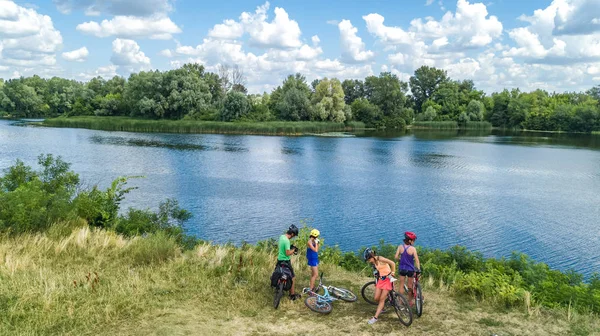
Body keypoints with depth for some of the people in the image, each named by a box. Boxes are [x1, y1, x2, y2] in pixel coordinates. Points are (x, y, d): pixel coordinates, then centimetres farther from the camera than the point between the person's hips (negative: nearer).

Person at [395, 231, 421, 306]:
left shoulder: (400, 247, -8)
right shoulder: (413, 249, -17)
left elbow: (396, 257, -8)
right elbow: (416, 260, -17)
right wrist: (419, 269, -10)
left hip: (402, 268, 2)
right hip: (410, 269, -2)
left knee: (401, 285, 13)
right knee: (410, 285, 15)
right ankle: (410, 301, 26)